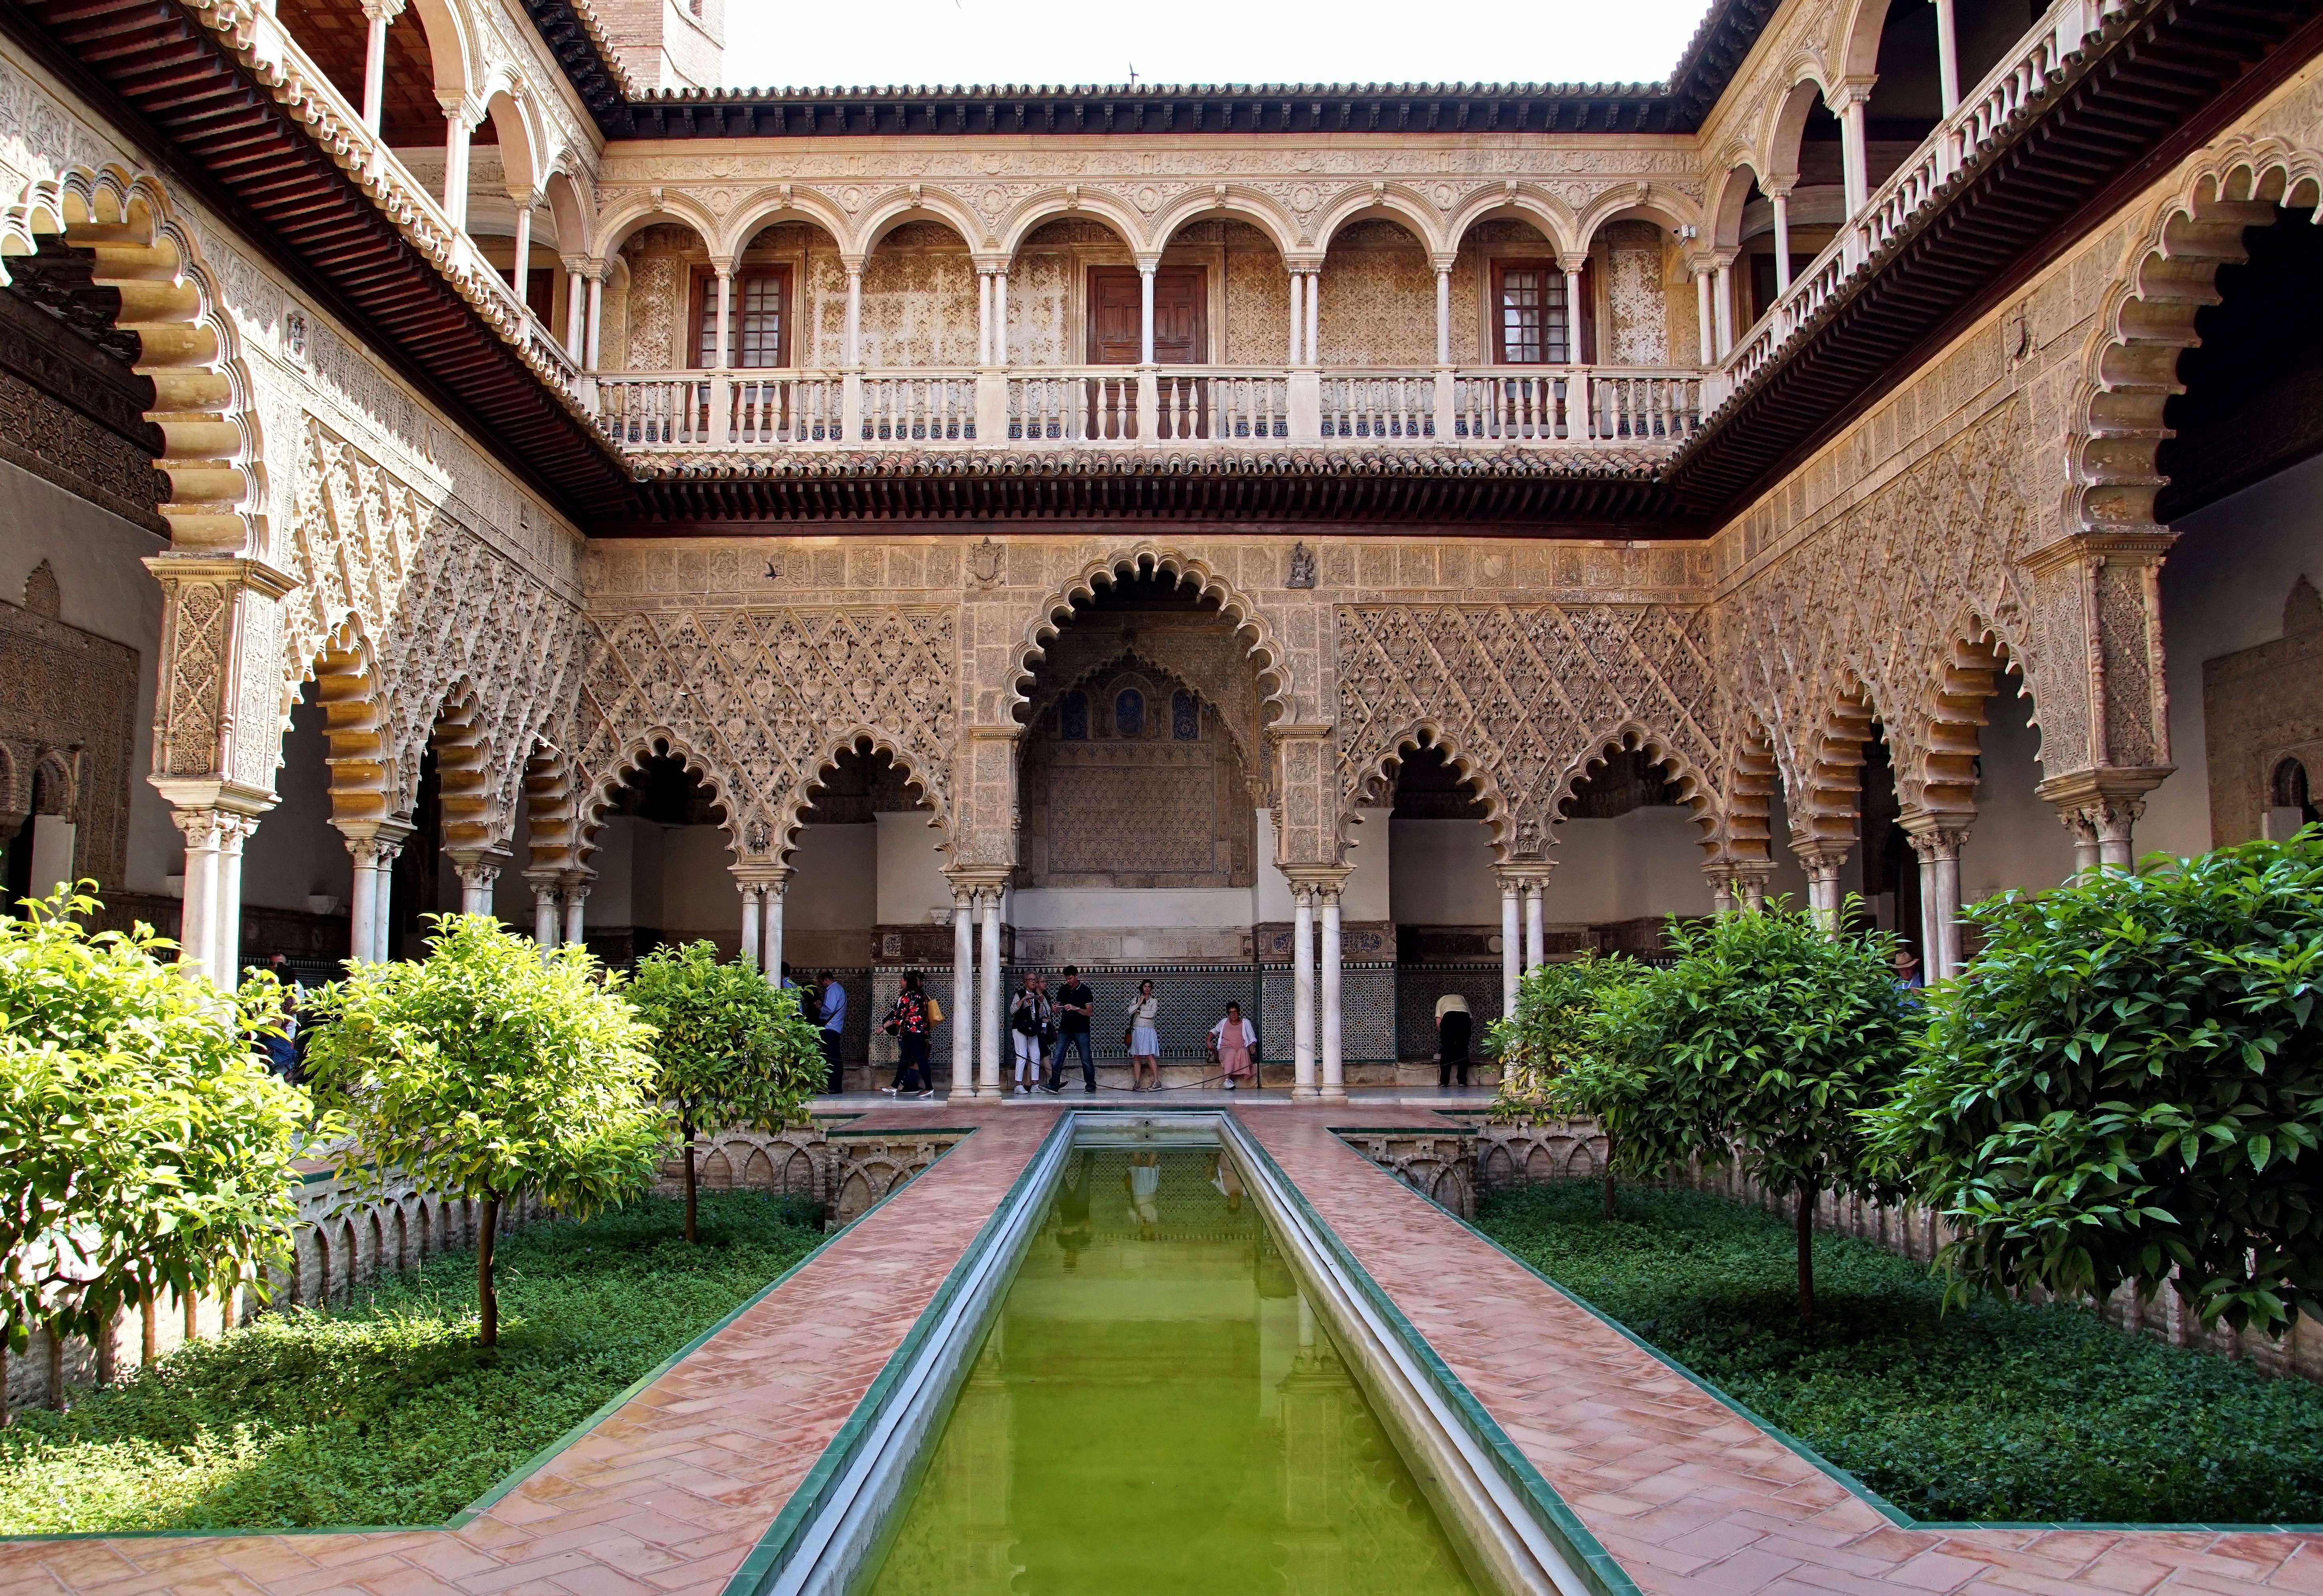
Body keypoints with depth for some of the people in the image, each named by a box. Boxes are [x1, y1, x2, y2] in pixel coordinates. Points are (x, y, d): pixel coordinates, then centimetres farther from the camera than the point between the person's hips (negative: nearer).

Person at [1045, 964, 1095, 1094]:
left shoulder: (1085, 991, -4)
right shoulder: (1063, 990, 10)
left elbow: (1090, 1012, -10)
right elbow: (1058, 1009, 16)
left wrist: (1076, 1008, -25)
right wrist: (1056, 1009, -8)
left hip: (1081, 1031, -3)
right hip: (1065, 1030, 4)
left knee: (1086, 1060, 1)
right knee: (1057, 1057, -8)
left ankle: (1091, 1087, 12)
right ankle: (1054, 1086, -8)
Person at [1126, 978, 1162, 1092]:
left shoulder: (1154, 1001, 8)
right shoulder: (1135, 1000, 13)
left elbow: (1152, 1014, -8)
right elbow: (1130, 1011, -3)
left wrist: (1139, 1012, -2)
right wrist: (1139, 1003, -6)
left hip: (1148, 1031, -2)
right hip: (1137, 1030, 2)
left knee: (1150, 1056, -10)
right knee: (1137, 1057, 1)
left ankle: (1157, 1081, -8)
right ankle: (1137, 1082, 3)